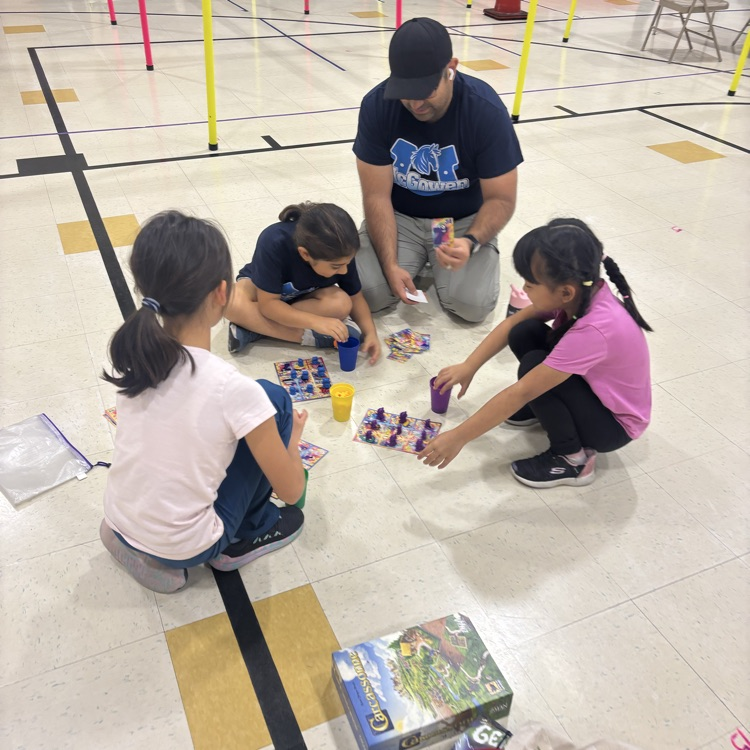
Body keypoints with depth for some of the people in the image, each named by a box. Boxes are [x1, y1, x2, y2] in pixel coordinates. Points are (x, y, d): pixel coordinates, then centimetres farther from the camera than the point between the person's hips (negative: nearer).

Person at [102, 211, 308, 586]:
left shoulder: (131, 356, -10)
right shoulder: (234, 389, -27)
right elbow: (292, 491, -14)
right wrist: (291, 436, 6)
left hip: (119, 526, 6)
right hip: (183, 549, -5)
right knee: (274, 398, 0)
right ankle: (246, 535, 15)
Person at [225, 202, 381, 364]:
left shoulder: (341, 254, -26)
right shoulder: (273, 243, -37)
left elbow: (355, 297, -11)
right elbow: (267, 304, -33)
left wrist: (370, 332, -28)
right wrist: (316, 321, -44)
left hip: (306, 296, 3)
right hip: (262, 289, -3)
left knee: (341, 304, -31)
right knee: (233, 304, -36)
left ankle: (251, 326, -23)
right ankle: (310, 336, -27)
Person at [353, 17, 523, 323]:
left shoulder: (486, 110, -22)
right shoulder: (377, 105, -19)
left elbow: (501, 199, -16)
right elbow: (377, 195, -16)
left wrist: (471, 241, -36)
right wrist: (391, 264, -27)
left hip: (463, 220, -1)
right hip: (399, 215, 1)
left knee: (474, 304, -22)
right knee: (366, 294, -21)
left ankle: (433, 262, 11)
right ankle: (417, 260, 11)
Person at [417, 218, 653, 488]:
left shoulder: (594, 330, -38)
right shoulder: (582, 291, -18)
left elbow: (520, 392, -35)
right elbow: (513, 323, -4)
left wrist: (458, 437, -29)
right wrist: (467, 367, -10)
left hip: (614, 424, -7)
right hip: (591, 384, 7)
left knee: (533, 364, -26)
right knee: (524, 334, -11)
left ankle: (572, 459, -7)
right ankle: (543, 407, 14)